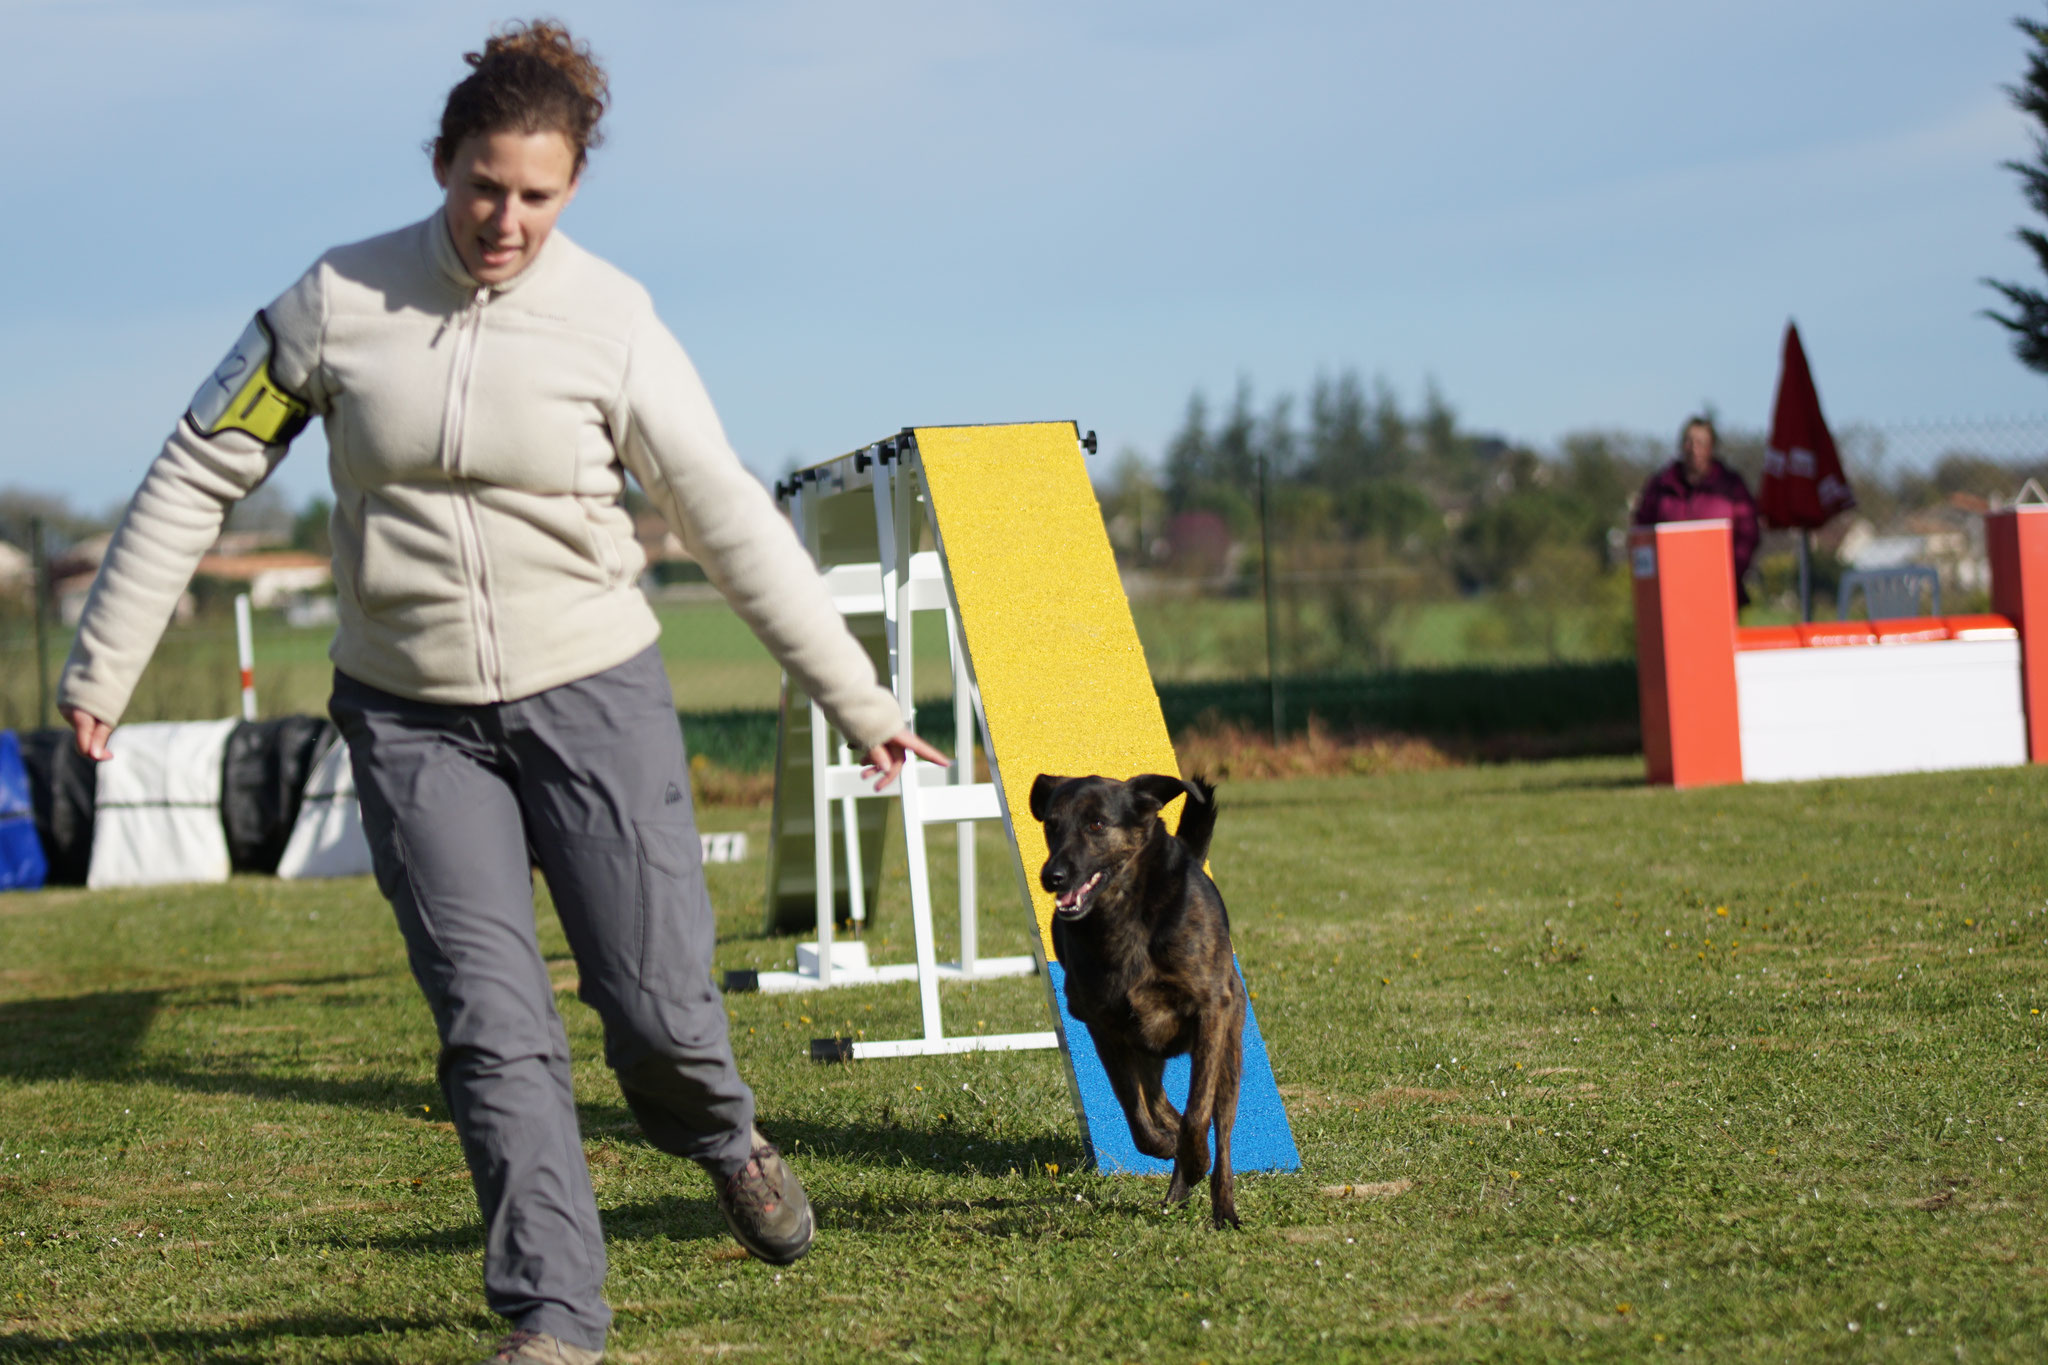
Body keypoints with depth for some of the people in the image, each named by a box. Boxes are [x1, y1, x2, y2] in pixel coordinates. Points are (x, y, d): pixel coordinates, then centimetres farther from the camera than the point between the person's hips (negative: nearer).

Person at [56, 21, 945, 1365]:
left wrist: (858, 698, -1)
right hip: (413, 719, 1)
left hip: (593, 695, 0)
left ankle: (723, 1136, 36)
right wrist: (102, 667, 2)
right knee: (495, 1027, -6)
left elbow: (730, 518, -2)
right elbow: (198, 476, 3)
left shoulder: (610, 319, -6)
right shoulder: (340, 301, -4)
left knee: (657, 1003, 1)